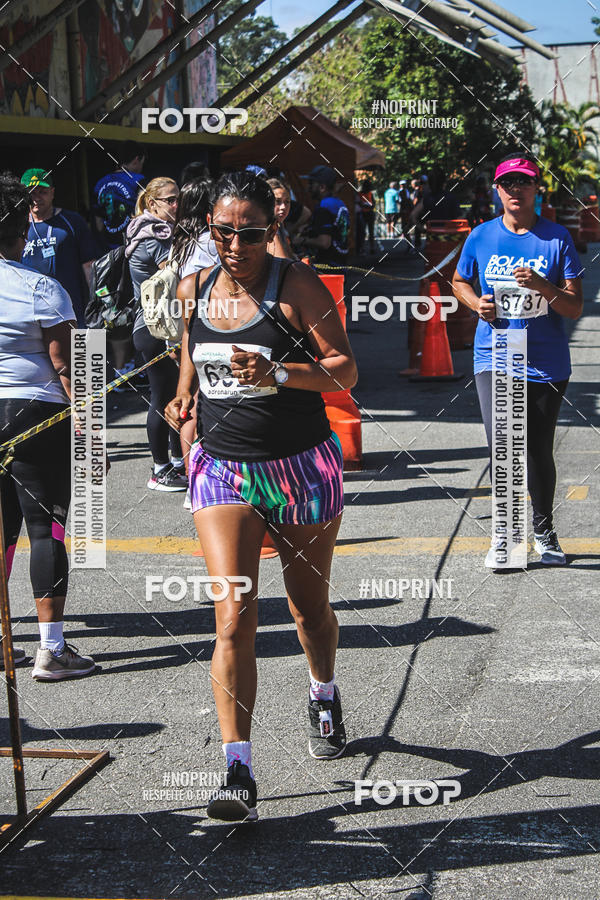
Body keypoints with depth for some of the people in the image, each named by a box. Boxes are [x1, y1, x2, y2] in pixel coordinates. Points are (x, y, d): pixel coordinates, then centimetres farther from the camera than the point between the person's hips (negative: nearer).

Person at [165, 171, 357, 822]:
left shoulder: (296, 286, -9)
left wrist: (278, 373, -28)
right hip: (221, 469, 2)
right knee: (233, 618, -13)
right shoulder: (193, 289, 4)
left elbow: (344, 370, -14)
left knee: (310, 608, 16)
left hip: (303, 468, -2)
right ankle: (238, 773, -16)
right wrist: (184, 398, 13)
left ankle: (324, 697, 49)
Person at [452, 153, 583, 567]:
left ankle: (544, 531, 30)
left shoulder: (557, 238, -2)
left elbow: (576, 307, -3)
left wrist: (543, 286, -22)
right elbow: (459, 281, 22)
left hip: (546, 365, 0)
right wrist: (477, 303, 0)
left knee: (539, 453, 9)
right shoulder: (481, 237, 3)